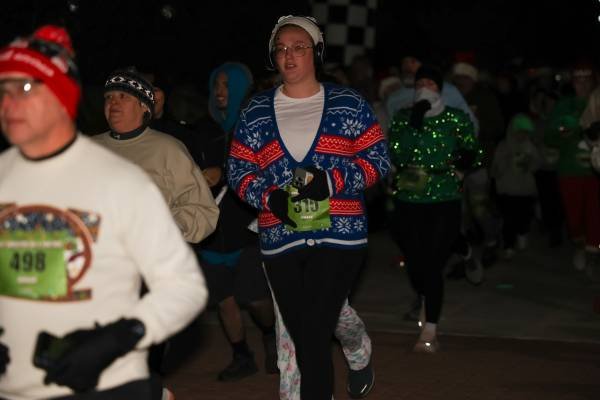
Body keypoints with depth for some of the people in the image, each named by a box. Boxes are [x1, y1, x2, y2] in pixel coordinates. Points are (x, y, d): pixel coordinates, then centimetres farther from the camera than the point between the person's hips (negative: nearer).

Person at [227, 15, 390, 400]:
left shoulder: (349, 104, 5)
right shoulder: (256, 112, 10)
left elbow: (377, 159, 3)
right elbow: (239, 170, 9)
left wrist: (331, 181, -14)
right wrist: (270, 198, -10)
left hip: (339, 235, -3)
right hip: (280, 239, 3)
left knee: (313, 336, -14)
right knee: (303, 339, 10)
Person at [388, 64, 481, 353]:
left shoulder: (456, 119, 1)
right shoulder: (402, 118, 6)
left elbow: (472, 153, 9)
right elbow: (392, 155, -5)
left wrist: (458, 171, -7)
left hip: (444, 202, -3)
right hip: (408, 201, 3)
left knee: (433, 265, -9)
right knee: (414, 262, 8)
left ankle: (430, 331, -7)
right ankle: (425, 302, 40)